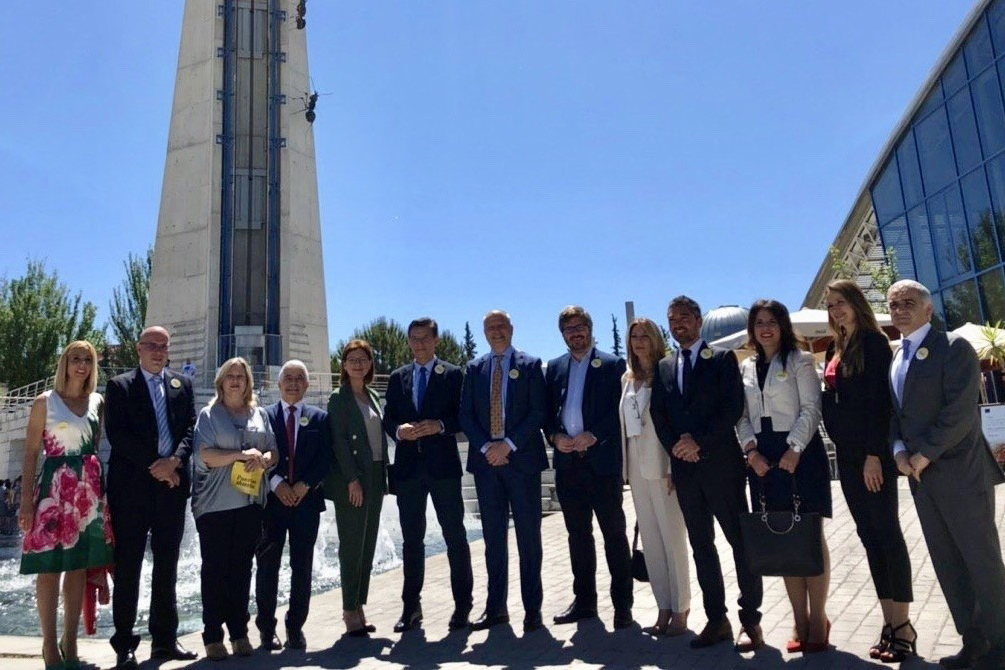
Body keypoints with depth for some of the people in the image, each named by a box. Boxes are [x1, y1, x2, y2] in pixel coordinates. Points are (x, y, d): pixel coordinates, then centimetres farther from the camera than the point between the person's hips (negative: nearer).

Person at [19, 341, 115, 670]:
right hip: (55, 488, -4)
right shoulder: (45, 401, -1)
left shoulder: (98, 402, 10)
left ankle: (70, 642, 19)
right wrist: (27, 498, -9)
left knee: (80, 566, 8)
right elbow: (31, 452, -3)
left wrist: (102, 488, 8)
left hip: (89, 491, 4)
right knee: (50, 567, 1)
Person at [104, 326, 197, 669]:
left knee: (167, 567, 9)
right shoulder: (120, 385, 3)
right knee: (127, 568, 2)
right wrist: (154, 466, -12)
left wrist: (174, 460, -11)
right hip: (131, 487, -3)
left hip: (171, 485, 3)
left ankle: (165, 640, 19)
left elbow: (190, 428, 6)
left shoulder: (182, 384, 12)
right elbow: (117, 434, -7)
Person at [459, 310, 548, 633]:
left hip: (522, 460, -3)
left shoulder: (530, 365, 3)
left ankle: (532, 607, 13)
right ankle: (496, 607, 18)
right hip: (486, 461, 3)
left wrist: (508, 445, -13)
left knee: (529, 536, 3)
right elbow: (465, 414, 6)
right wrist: (486, 446, -8)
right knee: (493, 537, 9)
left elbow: (538, 411, -5)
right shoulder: (475, 368, 11)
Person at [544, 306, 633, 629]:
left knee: (614, 535, 4)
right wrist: (555, 436, -6)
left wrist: (593, 435, -16)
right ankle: (584, 601, 23)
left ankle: (623, 605, 14)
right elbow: (547, 410, 12)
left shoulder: (612, 364, 1)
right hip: (568, 463, 4)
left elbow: (619, 409, -7)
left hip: (602, 460, -4)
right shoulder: (555, 367, 14)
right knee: (578, 535, 12)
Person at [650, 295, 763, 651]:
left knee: (740, 540, 0)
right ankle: (716, 619, 19)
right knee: (701, 543, 9)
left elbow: (733, 407, -8)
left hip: (720, 462, -4)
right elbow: (658, 414, 10)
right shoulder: (664, 367, 15)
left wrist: (699, 442, -14)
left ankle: (751, 619, 11)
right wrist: (676, 447, -7)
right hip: (684, 466, 5)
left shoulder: (722, 358, 3)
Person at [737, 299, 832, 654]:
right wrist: (751, 450, -5)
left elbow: (811, 408, -7)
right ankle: (799, 619, 15)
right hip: (763, 458, 4)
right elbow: (742, 416, 9)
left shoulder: (799, 360, 1)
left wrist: (795, 449, -17)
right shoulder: (746, 368, 12)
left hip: (800, 452, -4)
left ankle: (818, 618, 10)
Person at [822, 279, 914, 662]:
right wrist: (845, 451, 8)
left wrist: (874, 455, -18)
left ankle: (902, 623, 8)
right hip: (847, 454, 7)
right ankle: (889, 620, 17)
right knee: (869, 535, 9)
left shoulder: (873, 342, -7)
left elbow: (879, 400, -14)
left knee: (887, 532, -1)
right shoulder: (835, 349, 14)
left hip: (873, 451, -7)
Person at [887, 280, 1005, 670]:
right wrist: (899, 451, -3)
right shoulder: (893, 357, 13)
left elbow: (960, 412, -17)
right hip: (921, 474, 7)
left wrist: (924, 454, -16)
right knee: (947, 563, 11)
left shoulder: (954, 348, -8)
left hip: (960, 473, -7)